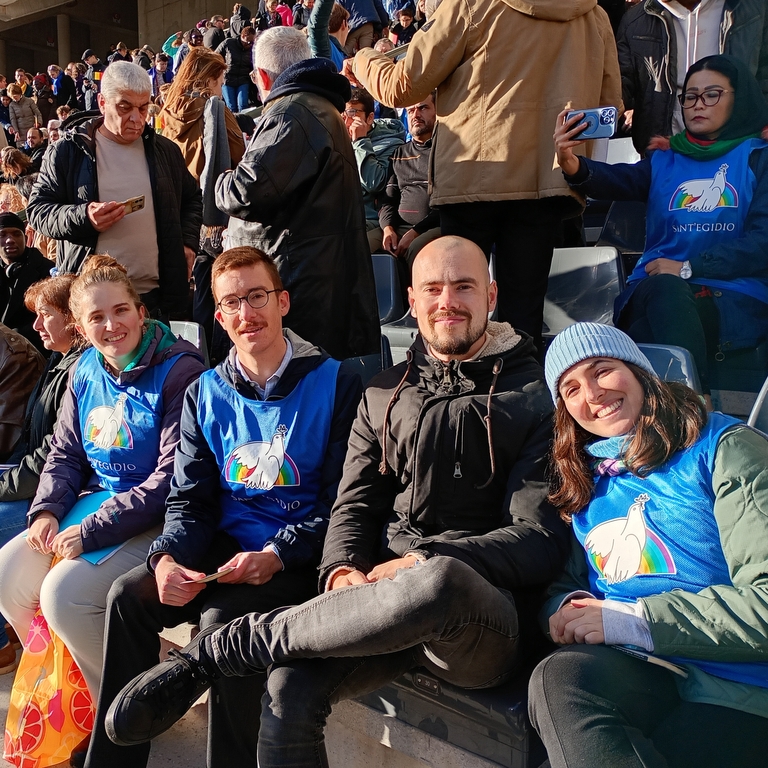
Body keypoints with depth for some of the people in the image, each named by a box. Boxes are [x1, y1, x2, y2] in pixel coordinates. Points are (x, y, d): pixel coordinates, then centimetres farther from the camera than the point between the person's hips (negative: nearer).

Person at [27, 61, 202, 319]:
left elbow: (192, 199, 25)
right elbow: (38, 209, 3)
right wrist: (83, 218, -16)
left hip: (159, 292, 3)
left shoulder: (165, 151, 12)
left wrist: (188, 242, 8)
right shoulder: (68, 151, 2)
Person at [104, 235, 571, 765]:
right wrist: (343, 572, -9)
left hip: (489, 619, -2)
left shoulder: (535, 398, 3)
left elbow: (543, 539, -4)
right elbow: (355, 507, 14)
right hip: (389, 604, 3)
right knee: (290, 689, -29)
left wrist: (424, 562, -16)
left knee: (441, 583, -39)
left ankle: (212, 652, -22)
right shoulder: (384, 397, 16)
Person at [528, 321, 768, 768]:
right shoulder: (580, 481, 16)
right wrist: (567, 607, -6)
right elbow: (561, 582, 19)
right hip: (637, 675, 5)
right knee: (556, 678, -31)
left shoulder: (722, 447, 0)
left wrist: (632, 620, -14)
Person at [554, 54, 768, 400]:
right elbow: (620, 180, -3)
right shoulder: (665, 160, 19)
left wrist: (689, 267, -13)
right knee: (667, 288, -35)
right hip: (657, 290, 3)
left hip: (736, 298, -2)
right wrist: (573, 167, -25)